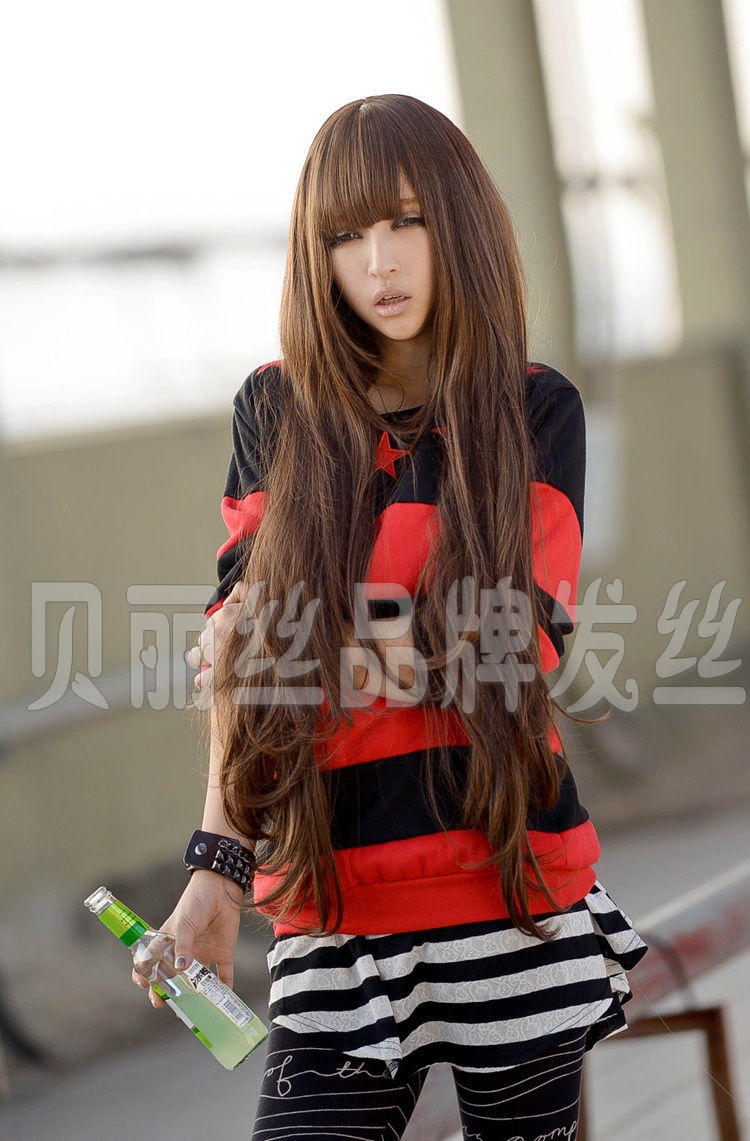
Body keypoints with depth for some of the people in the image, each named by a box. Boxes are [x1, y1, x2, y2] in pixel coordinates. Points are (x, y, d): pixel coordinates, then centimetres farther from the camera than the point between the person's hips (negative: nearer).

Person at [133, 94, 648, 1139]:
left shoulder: (536, 412, 3)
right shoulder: (275, 414, 8)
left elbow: (511, 650, -8)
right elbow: (242, 662, 6)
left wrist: (313, 641, -11)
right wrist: (217, 870, -2)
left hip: (513, 887, -1)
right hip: (338, 907, 1)